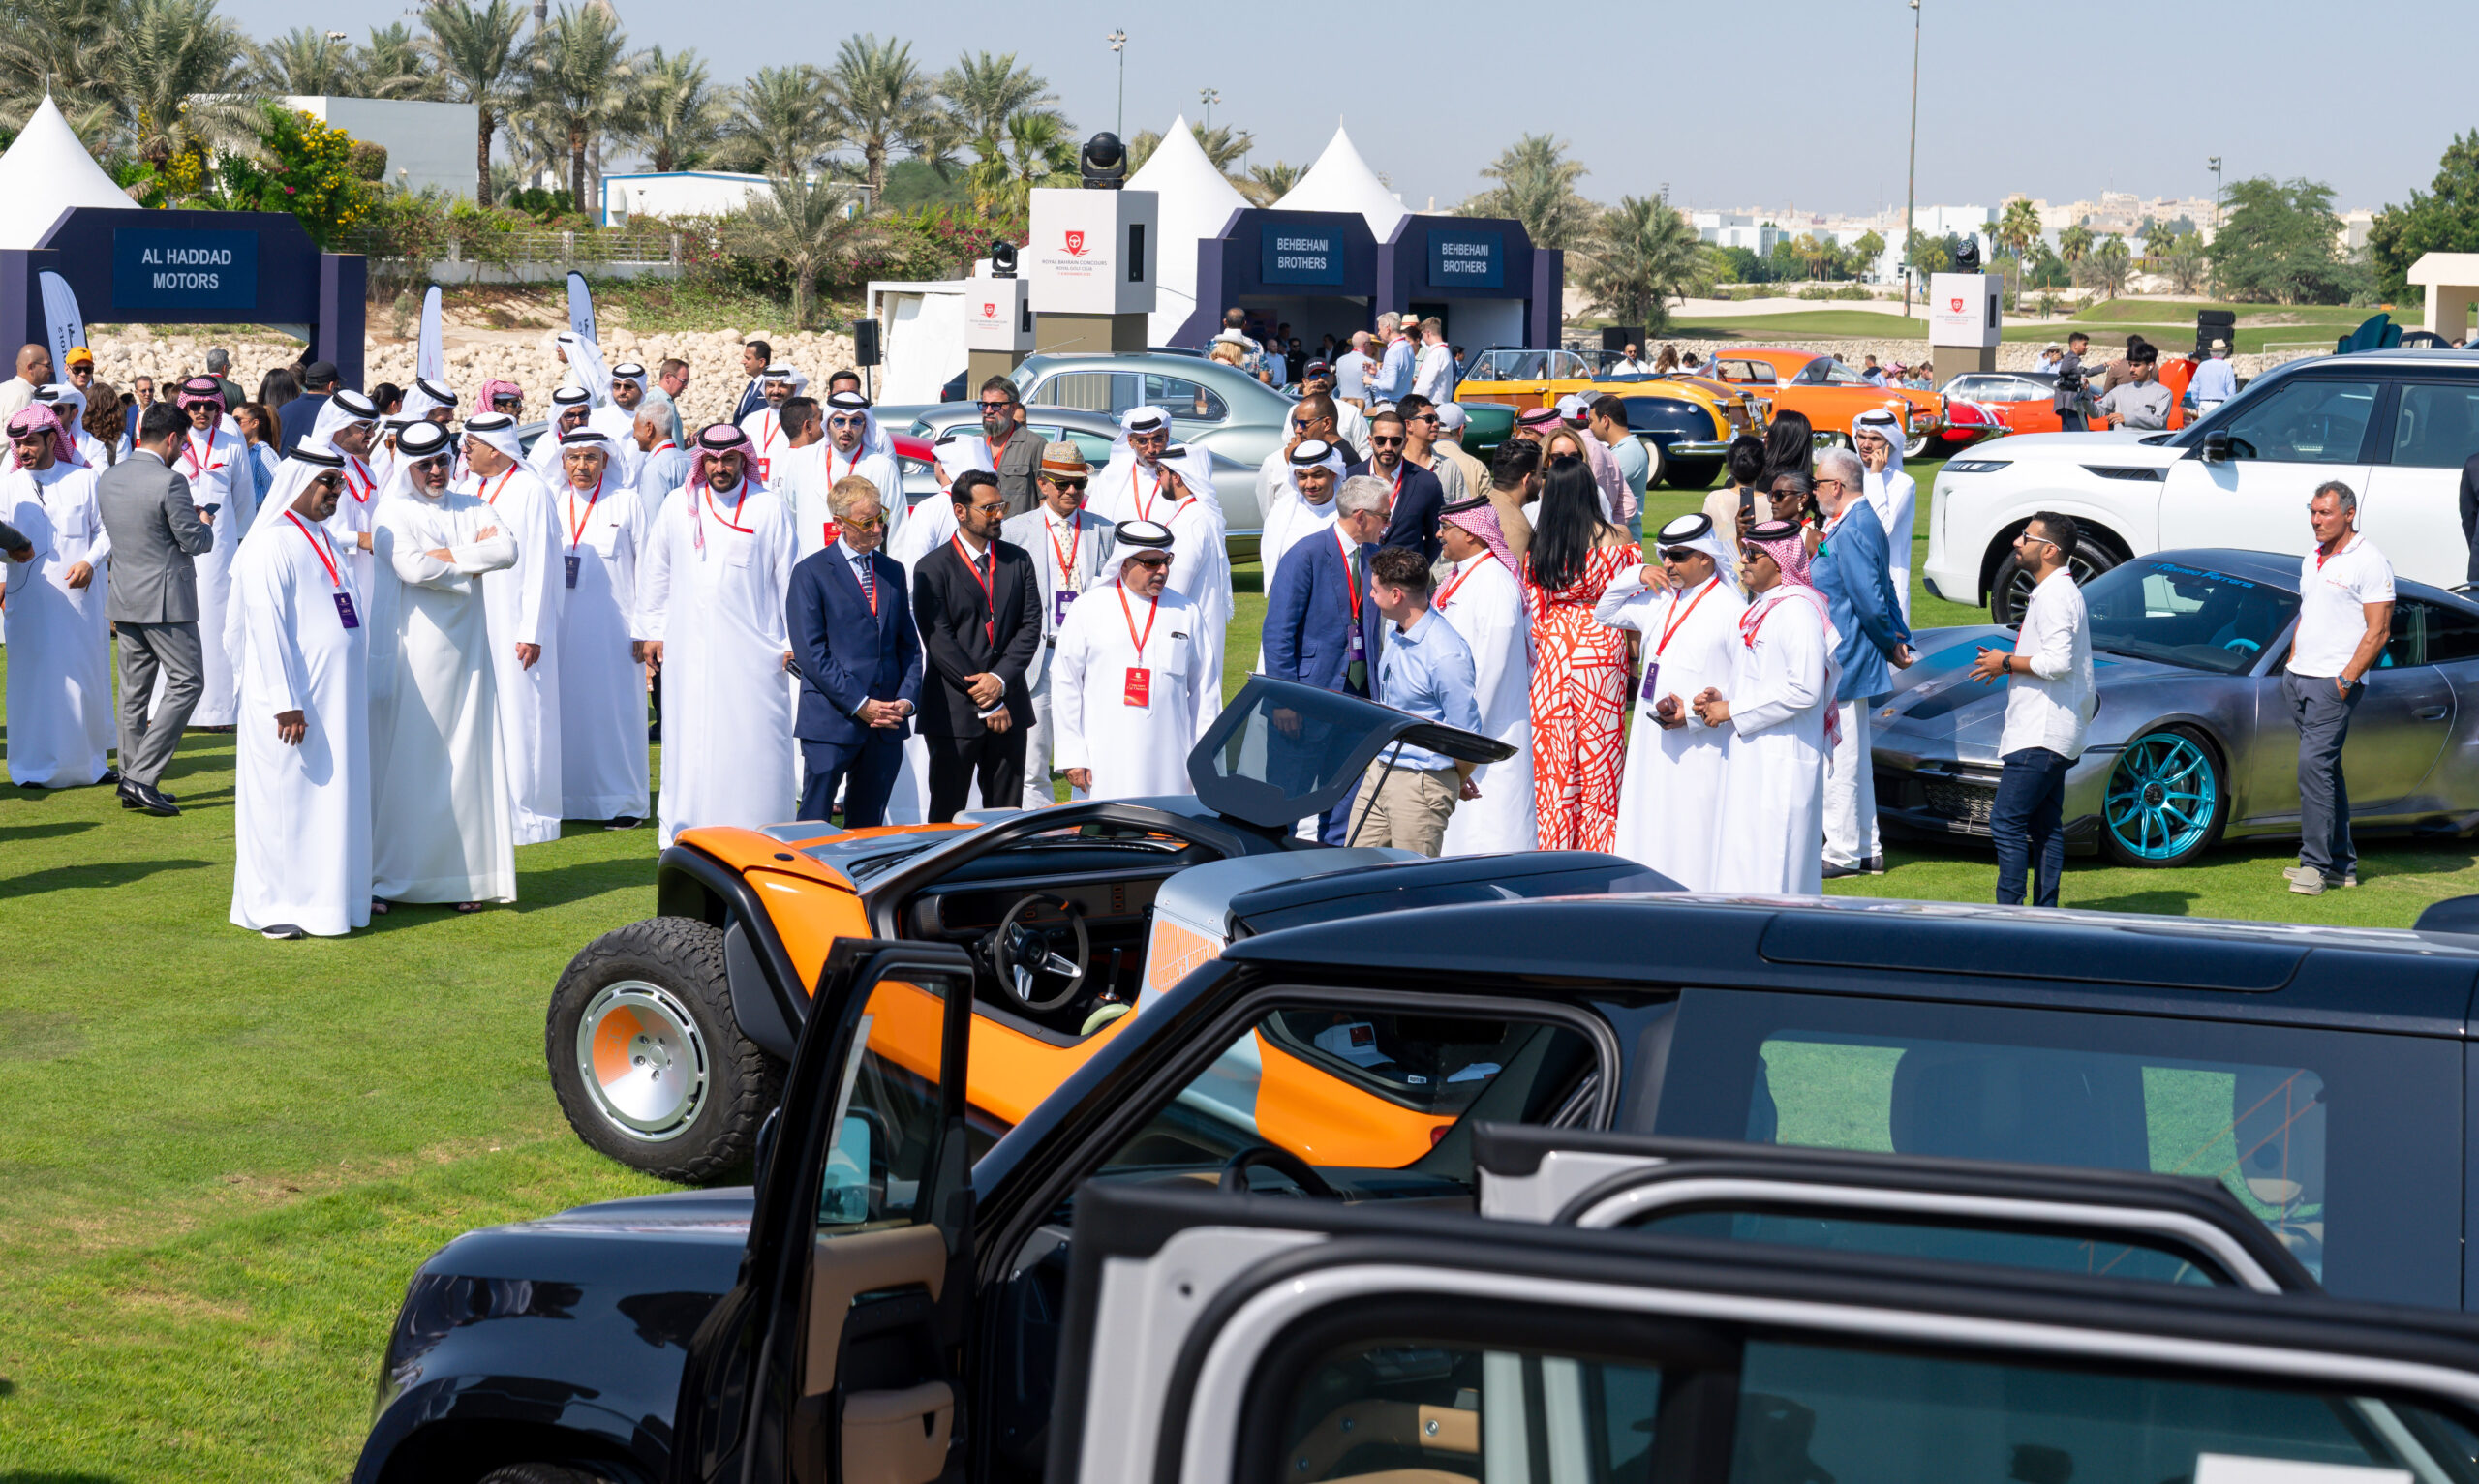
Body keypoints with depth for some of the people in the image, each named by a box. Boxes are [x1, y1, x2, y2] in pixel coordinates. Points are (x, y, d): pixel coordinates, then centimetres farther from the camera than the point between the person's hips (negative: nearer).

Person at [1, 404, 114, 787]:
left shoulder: (84, 479, 6)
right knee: (35, 679, -1)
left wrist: (91, 562, -10)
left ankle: (90, 760, 12)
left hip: (80, 596, 0)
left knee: (86, 677, 2)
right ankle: (37, 766, 5)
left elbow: (106, 529, 6)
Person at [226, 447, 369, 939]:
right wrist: (285, 702, -22)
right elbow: (266, 627, -18)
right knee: (286, 795, -2)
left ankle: (324, 892, 19)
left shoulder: (323, 539, 15)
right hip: (297, 699, -8)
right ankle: (272, 906, 5)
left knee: (333, 796, 11)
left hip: (336, 697, 8)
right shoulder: (271, 544, -13)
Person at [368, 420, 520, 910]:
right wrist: (474, 558, -5)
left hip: (465, 650, 4)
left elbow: (507, 551, -5)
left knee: (466, 758, 3)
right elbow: (412, 567, -18)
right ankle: (383, 878, 0)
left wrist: (447, 555, -10)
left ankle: (465, 875, 8)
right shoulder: (394, 513, 0)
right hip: (412, 653, -4)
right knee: (401, 760, -4)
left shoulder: (474, 509, 13)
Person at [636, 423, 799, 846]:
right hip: (689, 648, 2)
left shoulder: (769, 509, 1)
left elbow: (788, 577, 4)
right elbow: (654, 573, 16)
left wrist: (793, 640, 2)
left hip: (750, 648, -2)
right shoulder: (678, 507, 7)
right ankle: (683, 836, 8)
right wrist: (652, 630, 13)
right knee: (689, 740, 2)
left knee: (752, 740, -3)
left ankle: (754, 836, 2)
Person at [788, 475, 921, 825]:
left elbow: (909, 644, 16)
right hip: (831, 722, -5)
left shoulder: (893, 572, 15)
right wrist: (859, 704, -14)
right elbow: (810, 653, -9)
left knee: (867, 826, 8)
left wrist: (907, 699, -1)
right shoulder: (811, 573, -3)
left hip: (886, 724, 5)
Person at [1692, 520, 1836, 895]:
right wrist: (1721, 698, 8)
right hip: (1752, 758, 10)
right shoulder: (1761, 608, 16)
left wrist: (1733, 711, -16)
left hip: (1781, 762, -10)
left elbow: (1803, 689, -23)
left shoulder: (1797, 610, -16)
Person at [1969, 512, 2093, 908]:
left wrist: (2007, 662, -13)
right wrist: (2007, 662, 17)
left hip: (2041, 734, -11)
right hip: (2049, 731, 11)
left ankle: (2008, 912, -13)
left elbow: (2058, 662, -25)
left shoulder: (2055, 596, -16)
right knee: (2046, 826, 11)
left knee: (2006, 821, -12)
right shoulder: (2058, 590, 18)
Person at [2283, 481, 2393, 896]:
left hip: (2335, 683, -8)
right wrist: (2291, 666, 15)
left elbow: (2378, 631, -12)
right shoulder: (2312, 559, 15)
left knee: (2314, 763, -15)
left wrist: (2346, 680, -16)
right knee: (2326, 769, 9)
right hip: (2298, 678, 8)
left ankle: (2315, 863, -14)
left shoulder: (2369, 562, -9)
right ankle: (2342, 864, 13)